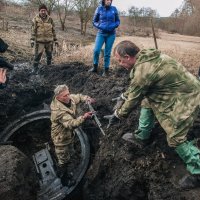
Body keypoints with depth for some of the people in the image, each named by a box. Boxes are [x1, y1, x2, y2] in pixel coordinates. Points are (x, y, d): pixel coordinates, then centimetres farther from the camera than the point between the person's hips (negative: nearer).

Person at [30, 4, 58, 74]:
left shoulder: (50, 19, 5)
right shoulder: (35, 19, -4)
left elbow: (53, 30, 10)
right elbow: (33, 30, -6)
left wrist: (55, 40, 9)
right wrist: (32, 40, -14)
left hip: (49, 41, 3)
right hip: (39, 41, -3)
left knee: (49, 55, 13)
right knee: (38, 55, -4)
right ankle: (35, 68, 9)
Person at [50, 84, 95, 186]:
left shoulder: (69, 98, -16)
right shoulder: (59, 111, -39)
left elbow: (79, 97, 4)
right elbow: (71, 124, -46)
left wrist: (87, 99, -17)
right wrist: (83, 117, -61)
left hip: (69, 134, 8)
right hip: (61, 138, -8)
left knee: (69, 153, 33)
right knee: (63, 160, 14)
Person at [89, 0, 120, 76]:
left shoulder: (114, 9, -1)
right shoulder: (99, 9, -3)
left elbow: (118, 21, 8)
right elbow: (94, 21, 4)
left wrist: (114, 26, -13)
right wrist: (100, 26, -14)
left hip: (111, 34, 0)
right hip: (101, 33, 0)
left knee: (107, 53, 2)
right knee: (96, 50, -11)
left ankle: (106, 70, 14)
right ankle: (95, 67, 9)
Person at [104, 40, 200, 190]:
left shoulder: (143, 71, -28)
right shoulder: (147, 56, 2)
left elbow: (133, 99, -16)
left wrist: (117, 115, -2)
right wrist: (123, 96, 23)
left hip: (186, 99, -10)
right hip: (182, 90, 10)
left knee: (175, 138, -3)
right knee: (147, 103, 19)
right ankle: (142, 137, 33)